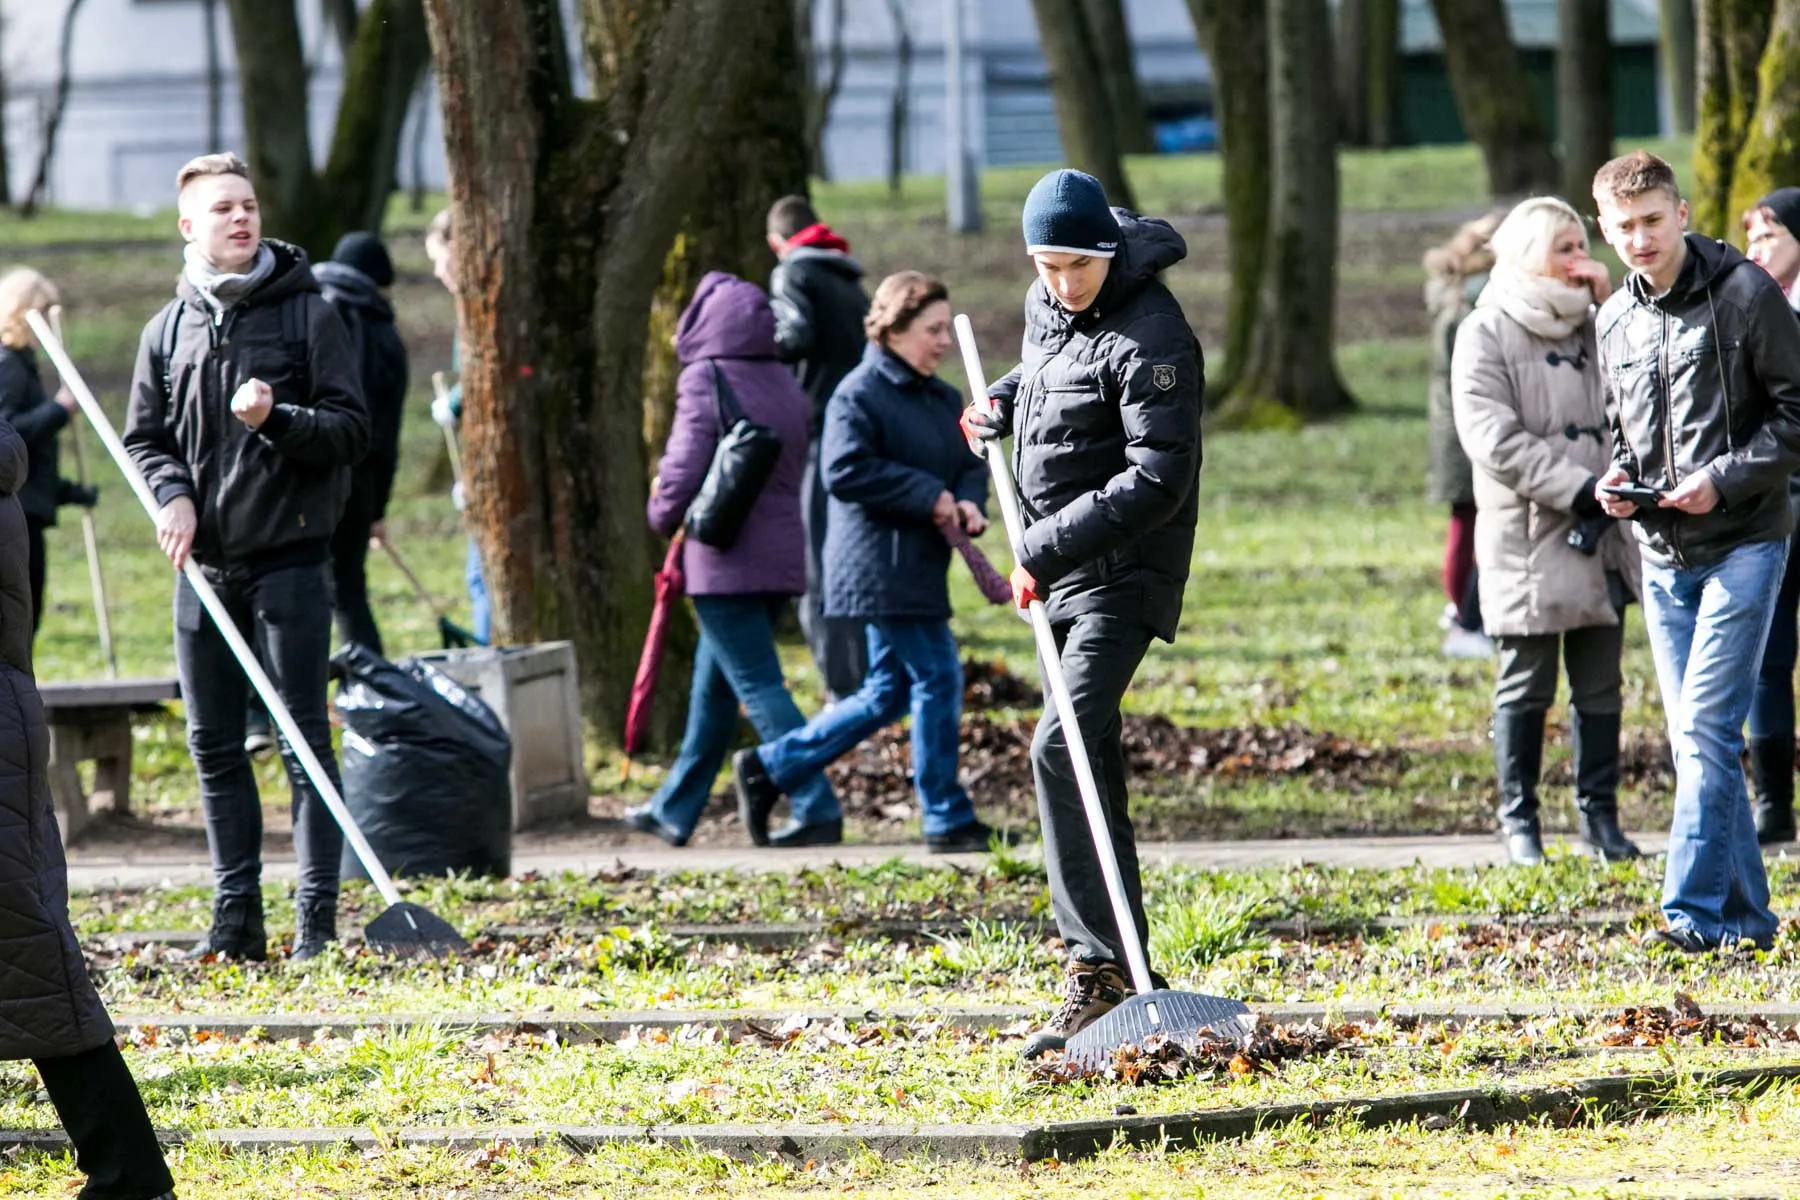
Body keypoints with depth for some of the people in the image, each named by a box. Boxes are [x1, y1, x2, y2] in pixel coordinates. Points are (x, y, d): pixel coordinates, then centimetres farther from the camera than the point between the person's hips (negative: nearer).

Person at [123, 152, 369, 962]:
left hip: (289, 559, -4)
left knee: (304, 740, -4)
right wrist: (172, 493, -4)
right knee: (213, 745, 5)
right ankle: (236, 916, 12)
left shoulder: (309, 316, 0)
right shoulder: (168, 330, 10)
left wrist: (277, 422, -18)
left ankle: (317, 917, -3)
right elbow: (144, 437, 15)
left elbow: (350, 429, -2)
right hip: (203, 563, 4)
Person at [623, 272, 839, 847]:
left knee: (758, 685, -7)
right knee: (713, 682, 17)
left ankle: (817, 808, -15)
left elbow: (683, 471, -15)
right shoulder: (786, 386, 10)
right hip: (780, 556, 8)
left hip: (727, 561, -8)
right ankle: (675, 810, 26)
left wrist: (664, 513, 5)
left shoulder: (707, 381, -12)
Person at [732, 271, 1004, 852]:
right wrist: (929, 496, -20)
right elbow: (845, 470, -21)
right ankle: (947, 821, 0)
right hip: (882, 566, -10)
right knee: (937, 678, -8)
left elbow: (971, 463, 19)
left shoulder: (943, 399, 16)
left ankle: (769, 766, 22)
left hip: (919, 567, 10)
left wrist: (968, 501, -5)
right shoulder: (860, 394, -12)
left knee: (887, 693, 13)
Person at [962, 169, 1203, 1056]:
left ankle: (1099, 970, -24)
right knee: (1090, 765, 12)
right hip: (1061, 571, 9)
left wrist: (1049, 548, -27)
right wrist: (1004, 401, 11)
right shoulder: (1047, 306, 8)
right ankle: (1116, 966, 18)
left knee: (1062, 750, -21)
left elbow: (1159, 480, -24)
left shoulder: (1149, 338, -18)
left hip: (1123, 574, -9)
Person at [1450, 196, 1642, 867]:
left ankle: (1600, 817, 15)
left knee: (1600, 686, 9)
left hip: (1601, 537, 5)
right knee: (1525, 687, 1)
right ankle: (1518, 821, 9)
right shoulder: (1487, 334, -6)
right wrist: (1579, 489, -20)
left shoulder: (1592, 326, 12)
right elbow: (1492, 436, -15)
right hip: (1528, 538, -5)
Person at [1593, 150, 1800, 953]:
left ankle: (1694, 910, -13)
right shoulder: (1615, 321, 10)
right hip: (1663, 553, 7)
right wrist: (1614, 481, 2)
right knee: (1693, 736, 7)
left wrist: (1724, 478, -18)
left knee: (1707, 727, -13)